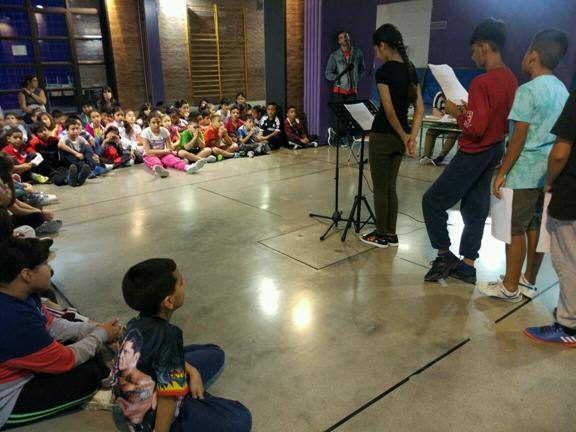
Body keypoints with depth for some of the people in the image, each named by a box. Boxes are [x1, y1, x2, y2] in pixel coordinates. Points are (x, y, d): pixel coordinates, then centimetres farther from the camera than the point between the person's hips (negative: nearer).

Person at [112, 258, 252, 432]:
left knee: (214, 354, 18)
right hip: (149, 416, -9)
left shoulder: (139, 322, -6)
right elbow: (168, 396, -28)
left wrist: (191, 371, 0)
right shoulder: (168, 336, -33)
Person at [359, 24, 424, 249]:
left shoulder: (384, 72, -16)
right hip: (399, 138, 7)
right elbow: (419, 108, 4)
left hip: (383, 136, -7)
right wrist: (411, 137, -3)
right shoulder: (410, 69, 8)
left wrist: (404, 137, -8)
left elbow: (389, 112, -19)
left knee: (380, 189, 6)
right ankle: (391, 234, 24)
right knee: (390, 187, 16)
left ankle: (381, 236, 17)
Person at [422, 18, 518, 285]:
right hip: (494, 151, 9)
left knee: (432, 201, 4)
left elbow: (475, 128, -26)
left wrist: (457, 113, -10)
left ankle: (445, 256, 13)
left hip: (474, 154, -9)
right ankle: (467, 266, 22)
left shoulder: (482, 82, -22)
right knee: (476, 208, 14)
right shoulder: (510, 79, 6)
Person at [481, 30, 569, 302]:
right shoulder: (562, 90, 10)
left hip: (524, 172, -8)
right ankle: (528, 282, 26)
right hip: (548, 171, 8)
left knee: (515, 230, 1)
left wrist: (502, 173, -11)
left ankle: (510, 287, 11)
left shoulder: (528, 90, -15)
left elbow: (518, 139, -17)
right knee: (535, 228, 15)